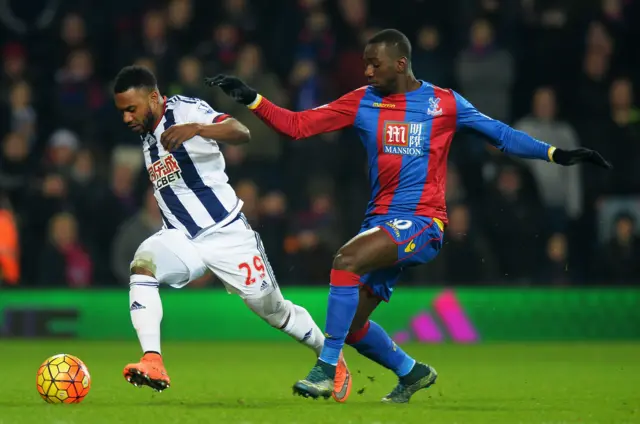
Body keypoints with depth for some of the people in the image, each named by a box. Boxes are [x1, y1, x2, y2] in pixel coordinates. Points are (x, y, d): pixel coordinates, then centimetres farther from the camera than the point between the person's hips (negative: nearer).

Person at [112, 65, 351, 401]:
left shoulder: (184, 109, -13)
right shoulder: (147, 135, 10)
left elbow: (241, 133, -31)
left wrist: (197, 128, -47)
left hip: (226, 234, -6)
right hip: (180, 237, 6)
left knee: (273, 310, 5)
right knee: (142, 265, -26)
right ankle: (152, 364, -35)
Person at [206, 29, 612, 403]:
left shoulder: (444, 103, -1)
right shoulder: (362, 102, 7)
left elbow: (499, 133, 5)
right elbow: (296, 125, 6)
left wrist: (556, 154, -3)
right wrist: (251, 98, -5)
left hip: (422, 222, -5)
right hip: (381, 220, 6)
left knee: (347, 259, -29)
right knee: (351, 326, 3)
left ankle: (327, 369, -23)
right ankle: (412, 372, 31)